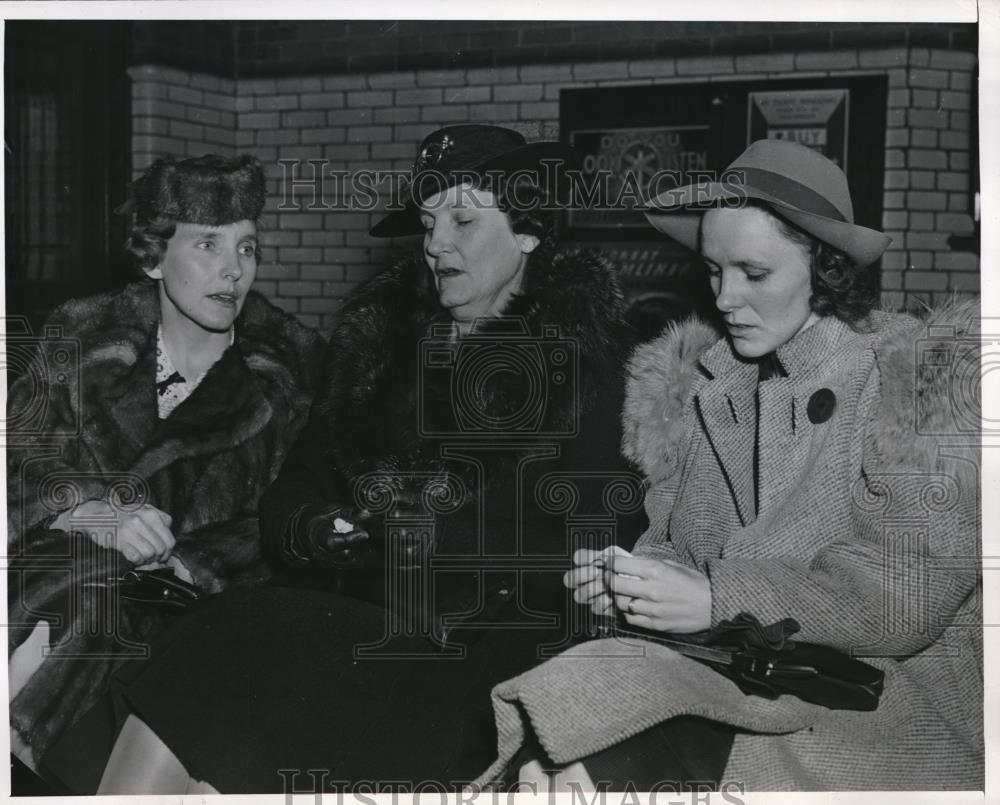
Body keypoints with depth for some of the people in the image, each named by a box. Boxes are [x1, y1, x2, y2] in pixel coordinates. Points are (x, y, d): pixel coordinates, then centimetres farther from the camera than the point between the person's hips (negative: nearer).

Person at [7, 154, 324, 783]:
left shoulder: (292, 362, 1)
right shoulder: (80, 336, 5)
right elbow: (23, 463, 0)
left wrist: (182, 558, -17)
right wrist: (101, 516, -21)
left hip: (200, 592, -1)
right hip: (64, 562, 2)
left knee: (87, 610, -29)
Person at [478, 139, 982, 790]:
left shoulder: (927, 381, -4)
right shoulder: (696, 385, 11)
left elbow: (908, 594, -12)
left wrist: (717, 600, -18)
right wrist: (629, 577, -9)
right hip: (731, 679, 4)